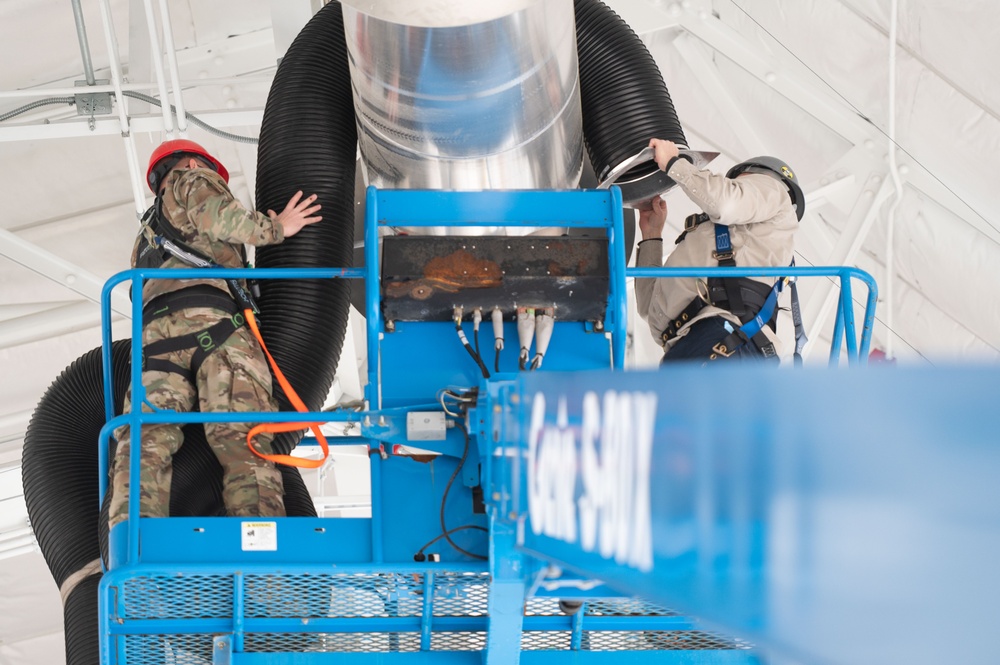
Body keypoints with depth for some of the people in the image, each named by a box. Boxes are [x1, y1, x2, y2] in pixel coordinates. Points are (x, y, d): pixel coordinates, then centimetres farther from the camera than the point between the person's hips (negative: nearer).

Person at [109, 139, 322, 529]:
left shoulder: (147, 236, 46)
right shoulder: (192, 180, 25)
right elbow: (215, 214, 3)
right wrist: (276, 228, 14)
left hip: (153, 331, 5)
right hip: (210, 319, -5)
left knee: (147, 440, -17)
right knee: (241, 438, -19)